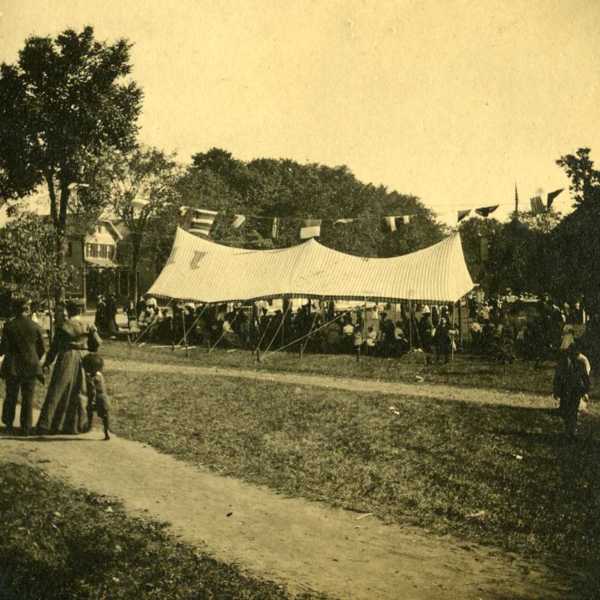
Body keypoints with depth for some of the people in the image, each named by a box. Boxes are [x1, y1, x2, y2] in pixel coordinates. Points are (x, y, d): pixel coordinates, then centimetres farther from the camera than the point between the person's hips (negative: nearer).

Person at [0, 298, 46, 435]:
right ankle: (26, 428, 7)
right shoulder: (35, 327, -3)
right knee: (28, 398, 7)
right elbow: (42, 349, 2)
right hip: (30, 367, 1)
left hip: (12, 366, 0)